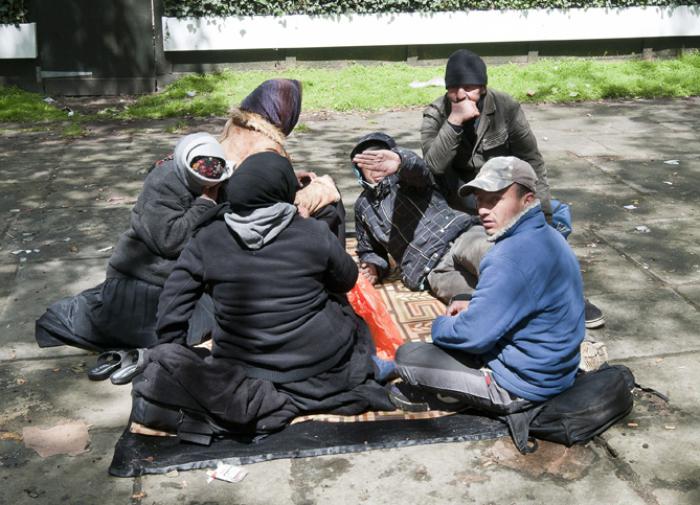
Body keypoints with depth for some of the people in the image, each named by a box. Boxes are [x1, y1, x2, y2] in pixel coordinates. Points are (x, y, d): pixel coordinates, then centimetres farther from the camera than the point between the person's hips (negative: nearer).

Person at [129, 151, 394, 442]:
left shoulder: (207, 240, -8)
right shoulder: (314, 233, -12)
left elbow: (174, 299, -3)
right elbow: (347, 281, 4)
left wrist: (168, 349, 11)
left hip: (246, 365, -1)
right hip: (319, 360, 1)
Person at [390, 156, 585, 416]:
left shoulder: (511, 258, -30)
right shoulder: (546, 236, 2)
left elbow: (473, 335, -26)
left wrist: (439, 325, -5)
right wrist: (475, 307, 7)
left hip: (522, 384, -10)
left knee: (406, 357, -6)